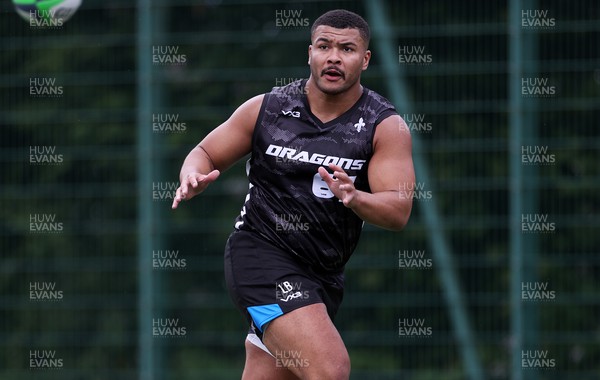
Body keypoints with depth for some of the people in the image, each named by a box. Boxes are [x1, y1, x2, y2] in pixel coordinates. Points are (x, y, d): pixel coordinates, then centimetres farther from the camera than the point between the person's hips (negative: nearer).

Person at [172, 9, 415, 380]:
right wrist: (193, 177, -14)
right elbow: (207, 153, 10)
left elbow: (399, 212, -12)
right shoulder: (266, 109, -2)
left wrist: (354, 198, -33)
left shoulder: (386, 126, -3)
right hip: (261, 253, -4)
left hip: (323, 275, 4)